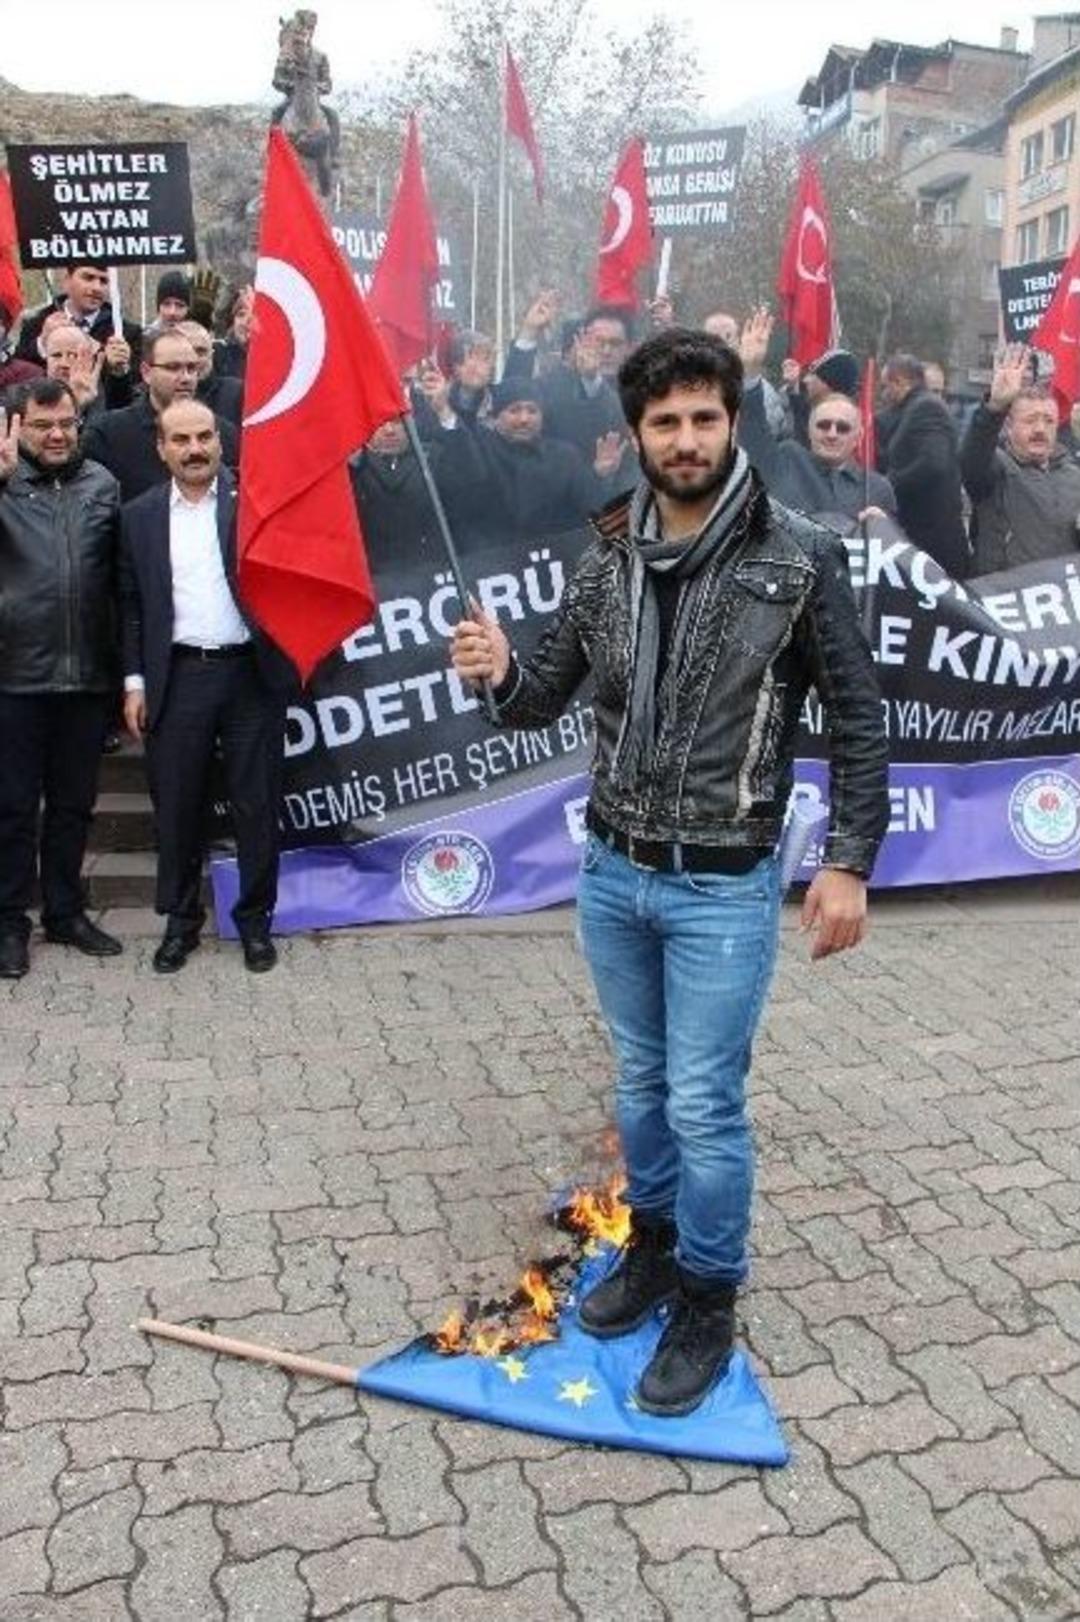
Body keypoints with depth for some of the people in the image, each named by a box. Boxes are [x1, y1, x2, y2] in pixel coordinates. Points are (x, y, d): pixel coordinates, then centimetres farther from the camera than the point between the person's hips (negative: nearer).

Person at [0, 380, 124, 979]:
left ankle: (65, 911, 28)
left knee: (74, 802, 14)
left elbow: (123, 571, 8)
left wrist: (126, 662, 4)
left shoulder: (102, 483, 7)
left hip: (88, 674, 3)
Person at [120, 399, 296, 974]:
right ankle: (181, 921, 23)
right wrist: (134, 680, 4)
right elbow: (131, 604, 10)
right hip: (176, 679, 2)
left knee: (257, 804, 5)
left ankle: (255, 918, 20)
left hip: (250, 674, -1)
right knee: (176, 806, 8)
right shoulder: (139, 516, 8)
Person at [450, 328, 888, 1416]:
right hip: (612, 872, 5)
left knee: (704, 1105, 2)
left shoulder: (798, 558, -10)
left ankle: (708, 1303, 24)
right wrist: (499, 674, -17)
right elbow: (545, 700, 6)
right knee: (640, 1081, 19)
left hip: (723, 887, -4)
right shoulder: (606, 562, 2)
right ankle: (655, 1244, 41)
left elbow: (856, 719, -5)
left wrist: (849, 863, -9)